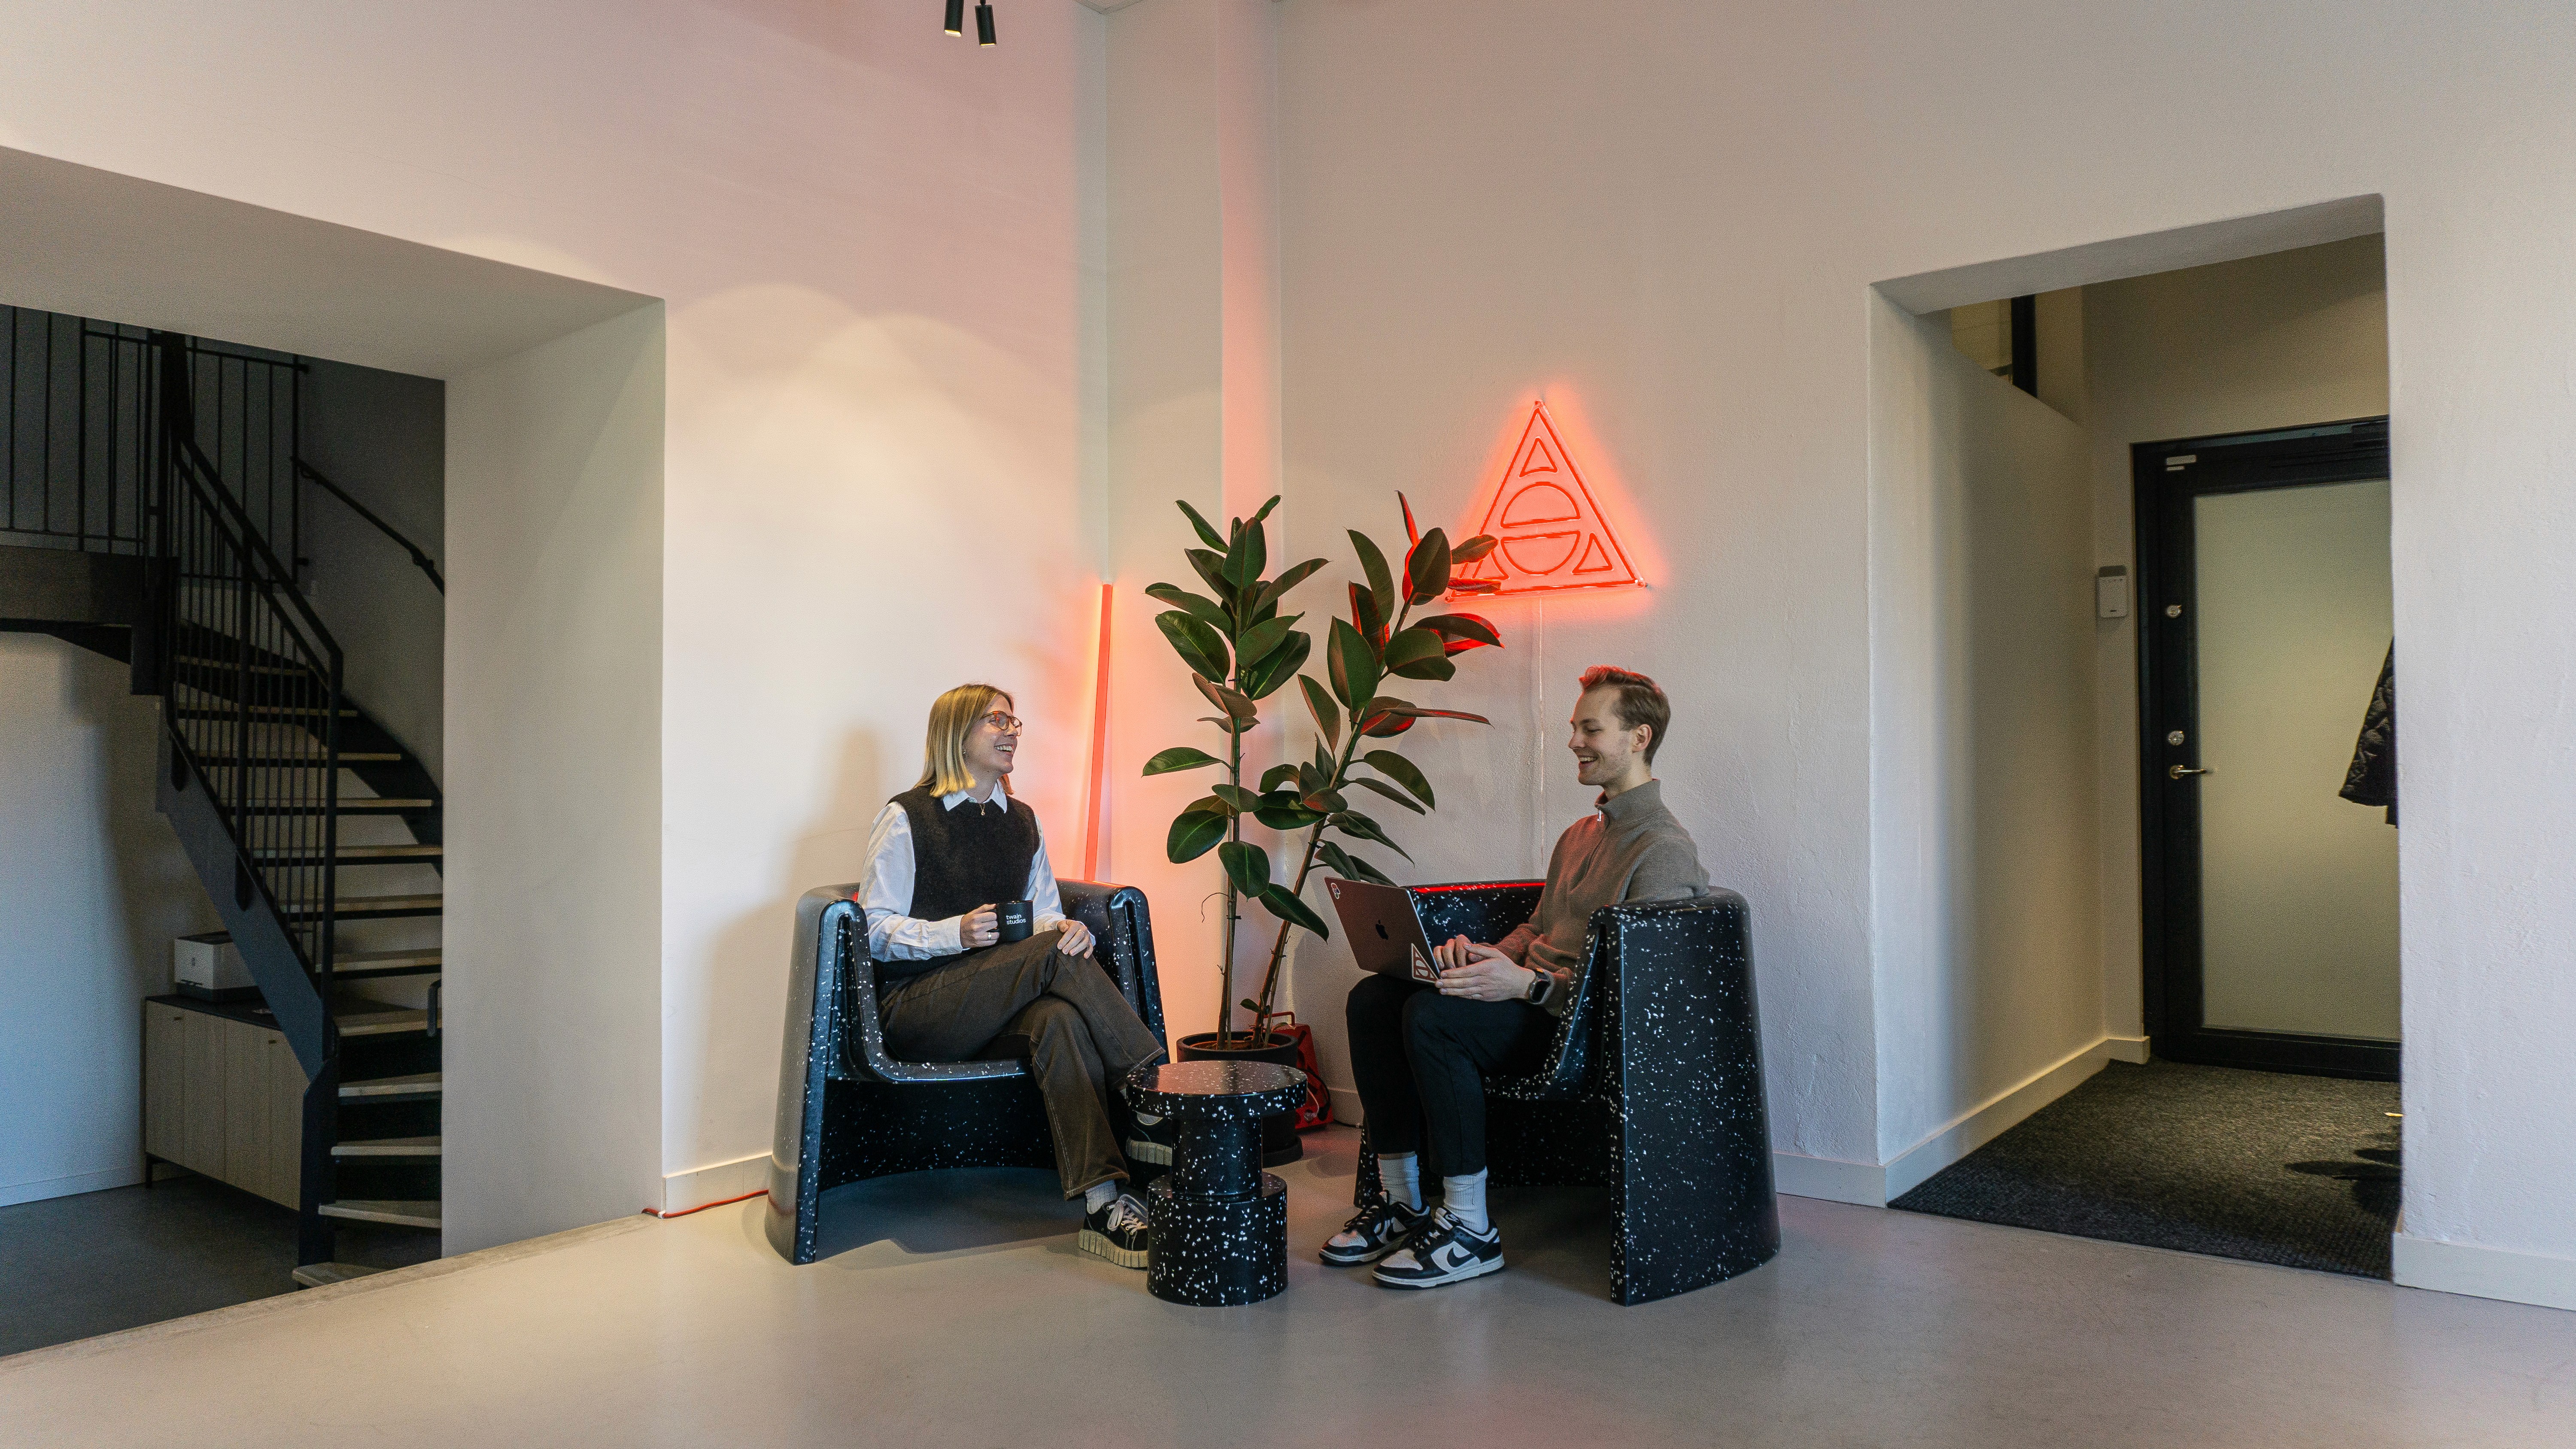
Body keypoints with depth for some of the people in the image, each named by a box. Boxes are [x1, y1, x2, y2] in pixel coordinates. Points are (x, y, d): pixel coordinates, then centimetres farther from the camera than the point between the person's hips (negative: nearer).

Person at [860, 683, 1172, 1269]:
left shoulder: (1023, 823, 19)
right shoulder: (906, 818, 2)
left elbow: (1048, 917, 16)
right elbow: (877, 930, -1)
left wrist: (1069, 930, -10)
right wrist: (956, 933, -19)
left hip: (1007, 1000, 4)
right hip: (916, 1008, -4)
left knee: (1060, 1018, -35)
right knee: (1054, 954, -31)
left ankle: (1103, 1203, -44)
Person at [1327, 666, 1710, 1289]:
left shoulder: (1664, 850, -10)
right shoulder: (1578, 836, 21)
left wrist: (1528, 985, -28)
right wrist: (1484, 955, 3)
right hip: (1533, 997, 9)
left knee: (1433, 1015, -31)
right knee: (1374, 996, -8)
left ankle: (1471, 1230, -20)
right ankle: (1401, 1203, -3)